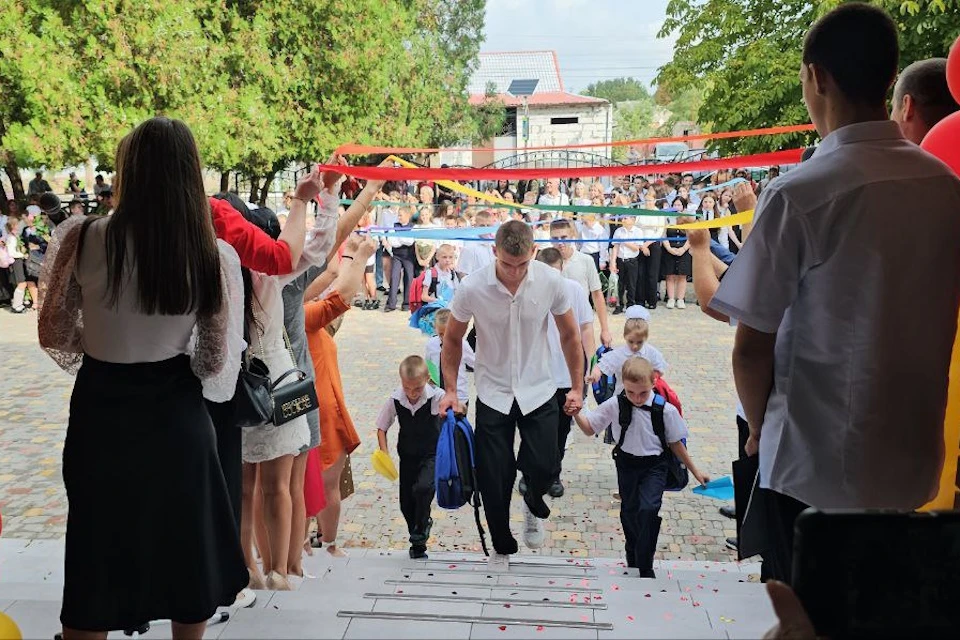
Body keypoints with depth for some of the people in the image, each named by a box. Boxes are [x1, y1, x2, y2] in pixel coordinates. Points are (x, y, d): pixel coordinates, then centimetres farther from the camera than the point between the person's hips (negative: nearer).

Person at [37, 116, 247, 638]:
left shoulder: (85, 239, -12)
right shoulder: (217, 257, -11)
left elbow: (53, 336, -1)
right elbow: (215, 363, -5)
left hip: (100, 415, 0)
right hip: (176, 420, 0)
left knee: (98, 554, 16)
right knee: (184, 551, 20)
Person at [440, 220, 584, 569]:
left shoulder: (551, 282, -15)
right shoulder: (472, 287, -17)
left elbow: (570, 336, 1)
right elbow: (453, 340, 0)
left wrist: (577, 387, 3)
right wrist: (450, 390, -2)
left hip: (538, 391, 0)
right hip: (493, 394, 0)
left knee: (543, 467, -10)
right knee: (493, 480, 1)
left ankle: (534, 506, 28)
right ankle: (502, 547, 26)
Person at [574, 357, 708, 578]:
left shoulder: (665, 410, -14)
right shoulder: (614, 405, -11)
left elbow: (675, 443, -1)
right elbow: (590, 428, -2)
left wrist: (695, 471, 4)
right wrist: (576, 413, -22)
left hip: (654, 465, -2)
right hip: (627, 464, 2)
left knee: (648, 509, -18)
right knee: (629, 510, 15)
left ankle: (645, 568, -5)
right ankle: (632, 553, 42)